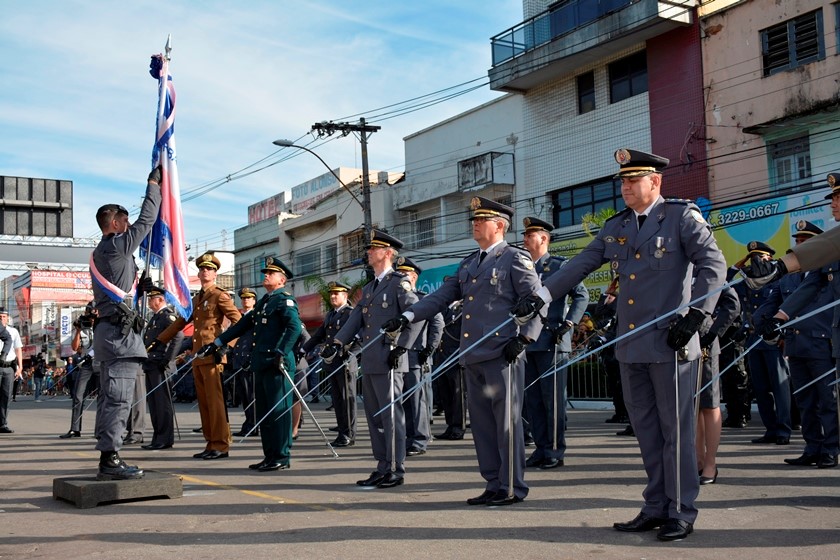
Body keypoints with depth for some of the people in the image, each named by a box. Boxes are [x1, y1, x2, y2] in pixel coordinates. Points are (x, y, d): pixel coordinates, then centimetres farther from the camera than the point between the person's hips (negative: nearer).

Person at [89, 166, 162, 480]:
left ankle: (107, 459, 12)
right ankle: (110, 460, -14)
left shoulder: (99, 253, 21)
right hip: (120, 330, -10)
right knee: (119, 398, -12)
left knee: (109, 397, 9)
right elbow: (146, 220, -2)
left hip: (107, 330, 10)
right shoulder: (117, 245, -6)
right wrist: (154, 183, 7)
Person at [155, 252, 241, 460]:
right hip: (198, 357, 8)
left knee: (215, 401, -8)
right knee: (204, 402, 9)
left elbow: (238, 321, -11)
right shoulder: (196, 300, 21)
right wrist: (159, 341, 25)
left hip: (213, 356, -8)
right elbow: (180, 322, 28)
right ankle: (211, 443, 14)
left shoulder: (220, 296, -2)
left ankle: (221, 445, -5)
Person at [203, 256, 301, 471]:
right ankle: (270, 455, 17)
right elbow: (241, 325, 26)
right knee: (263, 412, 11)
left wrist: (281, 353, -30)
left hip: (277, 365, -9)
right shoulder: (263, 302, 22)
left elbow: (295, 327, -21)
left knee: (278, 410, -6)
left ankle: (282, 456, -2)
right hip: (261, 364, 9)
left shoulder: (285, 300, -5)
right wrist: (216, 344, 24)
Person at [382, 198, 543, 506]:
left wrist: (523, 338, -15)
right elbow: (441, 296, 14)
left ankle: (512, 488, 6)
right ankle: (494, 485, 18)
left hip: (502, 355, -7)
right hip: (474, 355, 8)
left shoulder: (515, 258, -2)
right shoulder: (468, 264, 20)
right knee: (481, 422, 9)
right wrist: (407, 317, 2)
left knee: (506, 421, -2)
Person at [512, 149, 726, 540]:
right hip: (631, 346, 6)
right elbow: (580, 265, 11)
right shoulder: (616, 227, 14)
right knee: (646, 431, 11)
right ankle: (656, 508, 22)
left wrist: (694, 315, -16)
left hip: (670, 343, -6)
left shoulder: (682, 217, -2)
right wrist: (541, 297, 1)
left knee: (675, 431, 0)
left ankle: (681, 513, 11)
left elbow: (713, 265, -8)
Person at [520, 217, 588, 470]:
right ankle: (541, 448, 16)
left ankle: (555, 451, 4)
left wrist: (568, 324, -14)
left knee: (553, 399, -3)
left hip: (552, 342, -6)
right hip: (528, 343, 6)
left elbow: (582, 296, -5)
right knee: (533, 399, 8)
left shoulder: (561, 265, 0)